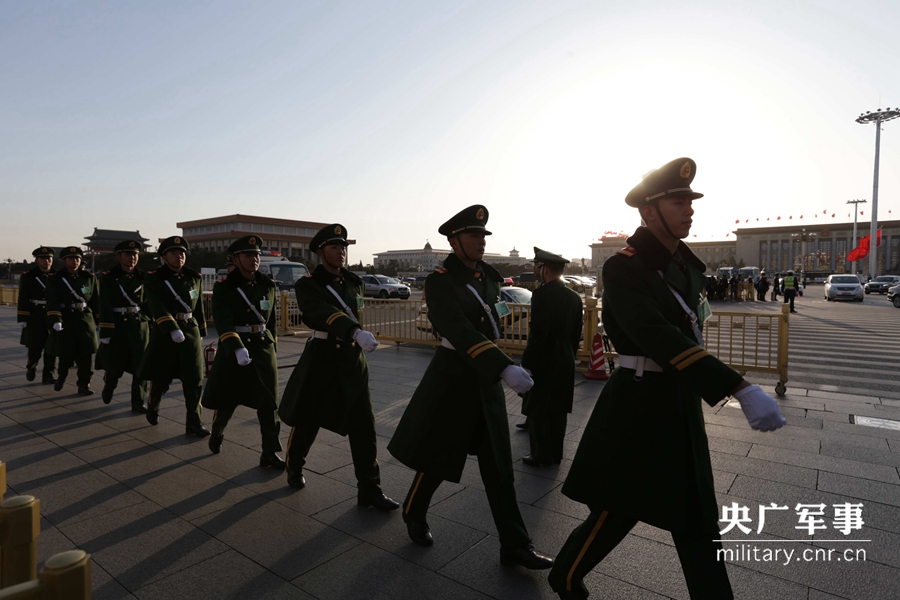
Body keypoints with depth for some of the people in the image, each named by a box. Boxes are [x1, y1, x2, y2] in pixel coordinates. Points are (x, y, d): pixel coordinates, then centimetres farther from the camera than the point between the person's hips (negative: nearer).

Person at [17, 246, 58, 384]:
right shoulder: (28, 277, 1)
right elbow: (23, 299, -3)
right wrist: (23, 318, -9)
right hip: (35, 317, -1)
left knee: (51, 347, 3)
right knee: (34, 347, 5)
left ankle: (48, 374, 12)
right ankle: (31, 367, 33)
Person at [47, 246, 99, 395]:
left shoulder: (90, 277, 6)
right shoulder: (56, 279, 1)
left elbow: (96, 301, 8)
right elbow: (52, 302, -10)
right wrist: (55, 320, -22)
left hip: (86, 319, 1)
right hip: (65, 320, -1)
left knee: (86, 353, -3)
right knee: (66, 353, 6)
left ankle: (84, 384, 6)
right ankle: (61, 377, 34)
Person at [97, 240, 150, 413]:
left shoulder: (143, 277, 6)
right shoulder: (108, 277, -4)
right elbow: (105, 307, -9)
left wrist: (151, 325, 8)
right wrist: (105, 332, -13)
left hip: (140, 326, 2)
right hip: (117, 326, -2)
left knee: (141, 366, -1)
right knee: (114, 366, 9)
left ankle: (138, 403, 9)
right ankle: (108, 388, 42)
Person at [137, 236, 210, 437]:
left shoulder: (194, 278, 7)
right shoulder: (154, 279, -5)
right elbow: (158, 308, -19)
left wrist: (201, 333, 18)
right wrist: (173, 329, -31)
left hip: (191, 332, 3)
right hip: (165, 333, -3)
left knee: (194, 380, -2)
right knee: (160, 378, 10)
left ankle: (194, 424, 4)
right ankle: (152, 408, 41)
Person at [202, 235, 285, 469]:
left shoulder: (268, 285, 5)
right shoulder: (223, 287, -7)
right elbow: (222, 321, -20)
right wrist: (238, 348, -34)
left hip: (263, 347, 3)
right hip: (232, 349, -3)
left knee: (269, 402, -3)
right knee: (226, 401, 13)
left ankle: (270, 453, 5)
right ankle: (217, 435, 43)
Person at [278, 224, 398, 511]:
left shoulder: (354, 282, 7)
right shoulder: (307, 285, -10)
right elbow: (322, 313, -31)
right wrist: (356, 332, -47)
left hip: (353, 360, 4)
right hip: (321, 359, -4)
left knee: (364, 426, 1)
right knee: (306, 422, 12)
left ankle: (369, 489, 9)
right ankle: (294, 468, 40)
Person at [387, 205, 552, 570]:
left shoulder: (486, 274, 7)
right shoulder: (440, 281, -16)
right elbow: (460, 332, -32)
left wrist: (499, 306, 8)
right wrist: (504, 368, -40)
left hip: (486, 375, 7)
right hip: (453, 375, -6)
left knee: (497, 463, 9)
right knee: (438, 457, 10)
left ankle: (515, 546, 18)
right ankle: (414, 514, 39)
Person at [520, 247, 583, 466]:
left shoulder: (542, 294, -17)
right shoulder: (574, 297, 6)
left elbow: (538, 334, -20)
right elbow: (577, 334, 10)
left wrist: (527, 362, -13)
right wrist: (569, 356, 20)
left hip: (544, 360, -8)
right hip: (565, 360, 8)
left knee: (538, 410, 4)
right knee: (557, 410, 15)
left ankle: (542, 456, 12)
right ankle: (555, 453, 26)